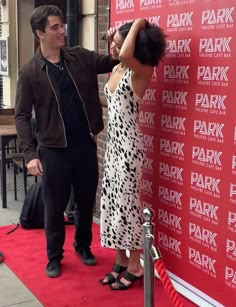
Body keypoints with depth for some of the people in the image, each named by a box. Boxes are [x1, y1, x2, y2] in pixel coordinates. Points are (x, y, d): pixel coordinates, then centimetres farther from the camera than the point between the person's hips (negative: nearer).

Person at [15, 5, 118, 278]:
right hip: (54, 150, -3)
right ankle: (54, 257, 27)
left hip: (86, 145, 3)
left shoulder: (81, 58, 4)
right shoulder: (30, 72, -6)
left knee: (86, 203, 16)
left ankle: (83, 246, 38)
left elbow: (115, 62, 3)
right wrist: (30, 154, -15)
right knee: (54, 207, 8)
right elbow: (22, 117, -6)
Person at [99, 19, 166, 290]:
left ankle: (135, 266, 13)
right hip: (113, 143, 8)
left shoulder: (142, 71, -14)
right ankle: (121, 260, 25)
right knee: (113, 201, 12)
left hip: (129, 145, -8)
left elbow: (125, 55, -35)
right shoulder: (116, 70, 10)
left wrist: (137, 25, -21)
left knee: (128, 202, -1)